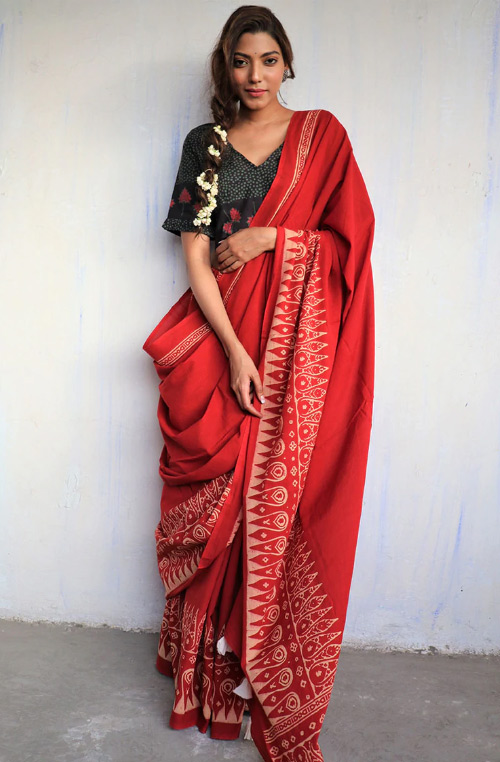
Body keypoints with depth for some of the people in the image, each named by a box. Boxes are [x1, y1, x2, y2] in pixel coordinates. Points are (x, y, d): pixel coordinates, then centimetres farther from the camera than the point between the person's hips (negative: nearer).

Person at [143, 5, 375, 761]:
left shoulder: (321, 134, 7)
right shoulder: (205, 144, 9)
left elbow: (352, 238, 1)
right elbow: (195, 254, 0)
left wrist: (268, 237, -10)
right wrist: (233, 350, -11)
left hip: (295, 341, -1)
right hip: (221, 335, 1)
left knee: (278, 498, 0)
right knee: (218, 496, 2)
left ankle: (266, 669, 16)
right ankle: (217, 660, 19)